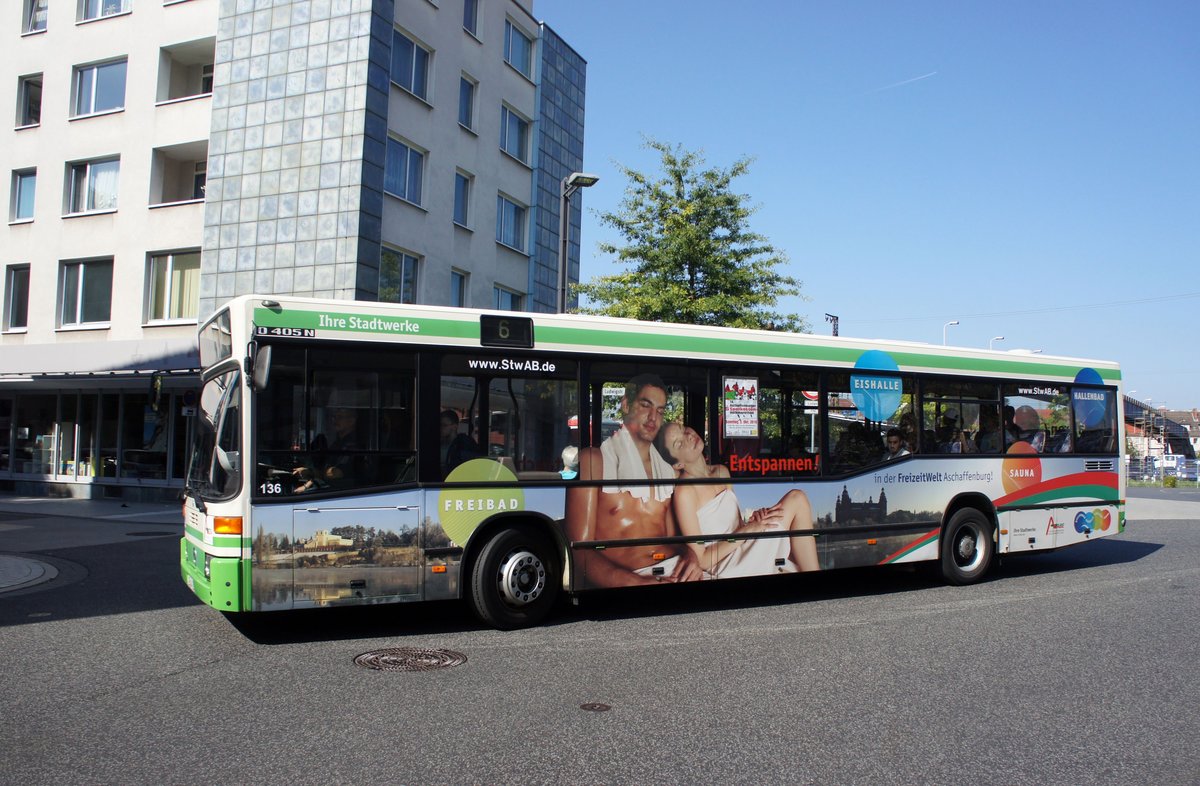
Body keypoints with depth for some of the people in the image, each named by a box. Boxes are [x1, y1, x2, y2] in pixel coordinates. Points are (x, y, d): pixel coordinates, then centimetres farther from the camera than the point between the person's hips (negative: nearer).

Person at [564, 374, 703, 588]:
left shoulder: (667, 470, 19)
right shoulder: (593, 460, 0)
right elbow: (580, 548, -8)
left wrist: (689, 554, -3)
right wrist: (637, 583, -23)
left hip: (674, 572, 6)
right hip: (622, 583, -5)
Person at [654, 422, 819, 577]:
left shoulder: (722, 471, 9)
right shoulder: (684, 492, -15)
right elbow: (700, 560, -15)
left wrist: (756, 517, -6)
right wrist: (749, 529, -18)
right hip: (729, 569, -8)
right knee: (796, 500, -17)